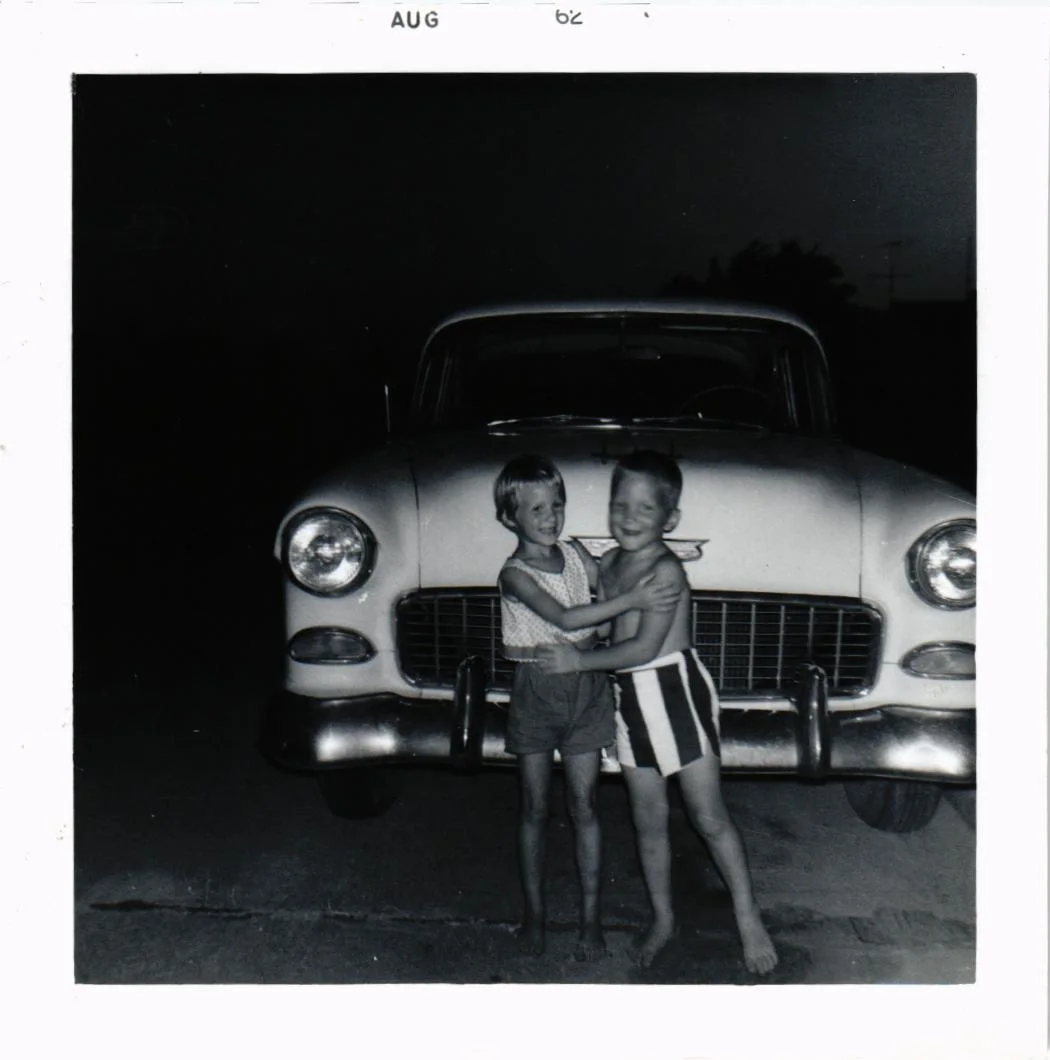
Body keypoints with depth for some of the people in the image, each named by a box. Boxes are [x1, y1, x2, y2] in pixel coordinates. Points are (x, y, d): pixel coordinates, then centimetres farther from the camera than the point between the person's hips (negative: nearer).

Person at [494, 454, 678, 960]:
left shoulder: (575, 554, 2)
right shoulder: (515, 574, -14)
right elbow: (564, 618, -26)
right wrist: (632, 600, -28)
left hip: (586, 686, 3)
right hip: (536, 690, -3)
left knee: (584, 806, 7)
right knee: (534, 808, 10)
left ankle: (590, 915, 18)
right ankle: (535, 911, 25)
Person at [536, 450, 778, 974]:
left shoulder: (666, 570, -17)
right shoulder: (609, 563, 6)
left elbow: (645, 647, -21)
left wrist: (579, 661, -15)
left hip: (677, 690, -6)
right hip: (631, 697, 7)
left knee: (709, 817, 3)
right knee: (648, 820, 15)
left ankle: (748, 917, 20)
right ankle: (662, 920, 30)